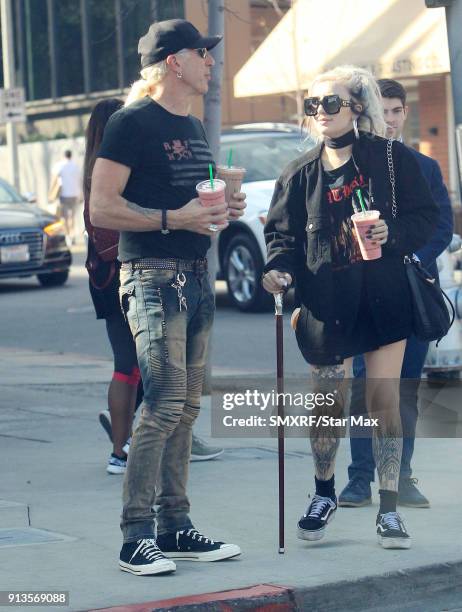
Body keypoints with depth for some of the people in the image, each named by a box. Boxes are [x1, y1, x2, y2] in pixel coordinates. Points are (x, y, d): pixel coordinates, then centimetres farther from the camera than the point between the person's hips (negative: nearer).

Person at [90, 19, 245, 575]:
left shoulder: (193, 128, 19)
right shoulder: (132, 122, -8)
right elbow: (102, 209, -13)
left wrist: (224, 209, 11)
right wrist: (173, 218, -20)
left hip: (196, 275, 9)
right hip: (153, 277, -9)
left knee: (186, 407, 8)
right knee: (164, 403, -14)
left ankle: (174, 528, 15)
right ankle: (135, 538, -10)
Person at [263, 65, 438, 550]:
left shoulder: (392, 159, 0)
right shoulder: (300, 174, 6)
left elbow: (425, 217, 1)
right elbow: (283, 235, 7)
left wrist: (393, 233, -18)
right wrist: (279, 270, -13)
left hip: (384, 297, -2)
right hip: (327, 303, 2)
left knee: (384, 399, -2)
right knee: (329, 401, 7)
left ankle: (388, 511, 6)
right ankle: (324, 495, 28)